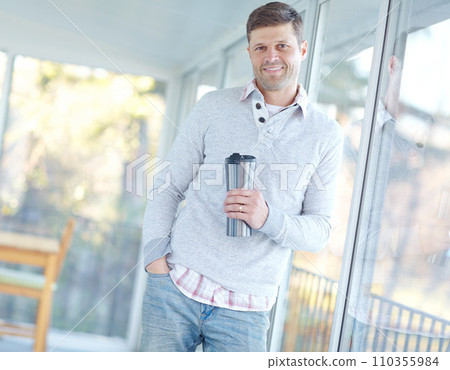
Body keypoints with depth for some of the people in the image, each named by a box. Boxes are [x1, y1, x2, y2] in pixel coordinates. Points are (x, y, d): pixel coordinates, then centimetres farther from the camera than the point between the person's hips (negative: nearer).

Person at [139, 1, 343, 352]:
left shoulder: (326, 134, 4)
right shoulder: (213, 107, 6)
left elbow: (319, 230, 3)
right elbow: (168, 188, 8)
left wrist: (268, 218, -17)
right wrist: (155, 256, -5)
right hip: (175, 285, 1)